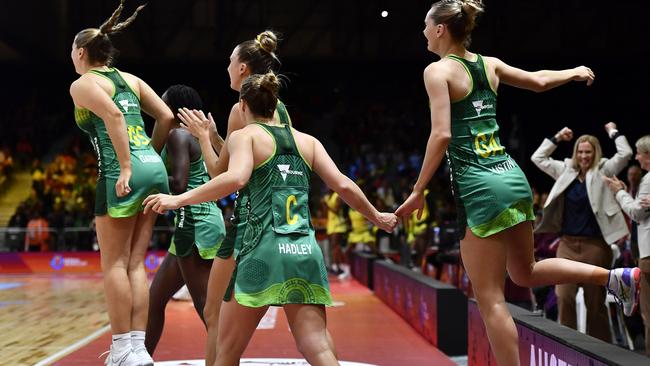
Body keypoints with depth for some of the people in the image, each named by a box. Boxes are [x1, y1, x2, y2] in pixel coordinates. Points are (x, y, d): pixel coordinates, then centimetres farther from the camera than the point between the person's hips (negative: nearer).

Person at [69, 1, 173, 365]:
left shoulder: (82, 84, 1)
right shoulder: (131, 79, 21)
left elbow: (113, 116, -16)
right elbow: (167, 117, 14)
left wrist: (126, 167, -18)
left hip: (123, 173, -7)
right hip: (156, 170, 7)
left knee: (115, 264, 1)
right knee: (136, 265, 9)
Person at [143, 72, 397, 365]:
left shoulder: (244, 135, 5)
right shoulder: (307, 141, 18)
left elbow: (236, 178, -15)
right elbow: (343, 186, 11)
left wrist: (180, 199, -12)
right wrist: (377, 217, 26)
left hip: (263, 251, -4)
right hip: (307, 253, 4)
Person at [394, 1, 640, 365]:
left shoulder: (438, 70, -8)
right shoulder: (489, 64, 12)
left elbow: (442, 135, -16)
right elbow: (538, 81, 23)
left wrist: (418, 191, -11)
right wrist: (574, 72, 43)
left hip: (480, 186, -8)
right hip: (513, 176, 8)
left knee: (490, 298, -2)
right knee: (525, 272, 27)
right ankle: (619, 277, 17)